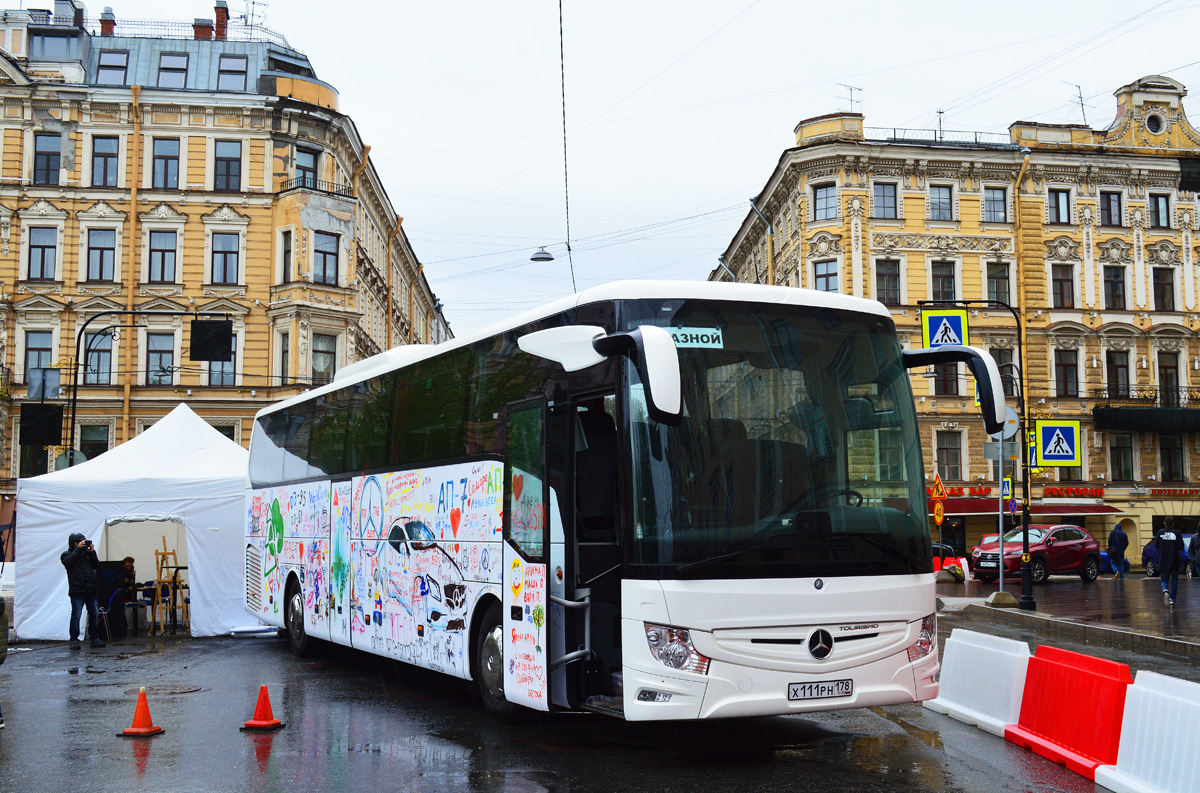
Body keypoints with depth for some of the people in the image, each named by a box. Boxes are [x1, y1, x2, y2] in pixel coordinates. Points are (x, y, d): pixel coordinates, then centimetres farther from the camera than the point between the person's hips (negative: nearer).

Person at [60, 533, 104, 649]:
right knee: (76, 616, -7)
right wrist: (78, 549, -13)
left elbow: (96, 565, 9)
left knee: (94, 615, 5)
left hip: (91, 590, 4)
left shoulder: (87, 553, 18)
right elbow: (68, 561, -13)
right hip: (77, 590, -4)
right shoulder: (67, 554, 9)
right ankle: (74, 640, -1)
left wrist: (92, 553, -2)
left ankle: (95, 639, 11)